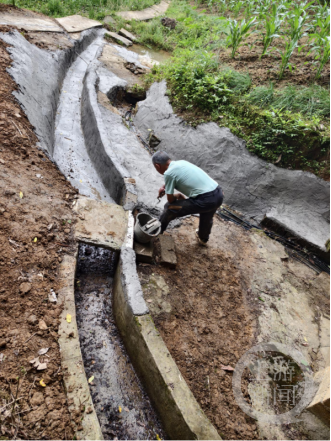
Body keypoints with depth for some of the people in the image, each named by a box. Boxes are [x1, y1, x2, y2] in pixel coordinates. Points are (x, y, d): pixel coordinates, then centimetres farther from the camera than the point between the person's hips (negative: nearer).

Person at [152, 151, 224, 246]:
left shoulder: (168, 173, -8)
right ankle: (203, 239, 62)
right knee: (207, 217, 37)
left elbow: (170, 199, 1)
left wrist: (178, 196, 21)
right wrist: (164, 187, 43)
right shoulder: (181, 162, 16)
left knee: (170, 208, 10)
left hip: (205, 200, -8)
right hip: (219, 195, 8)